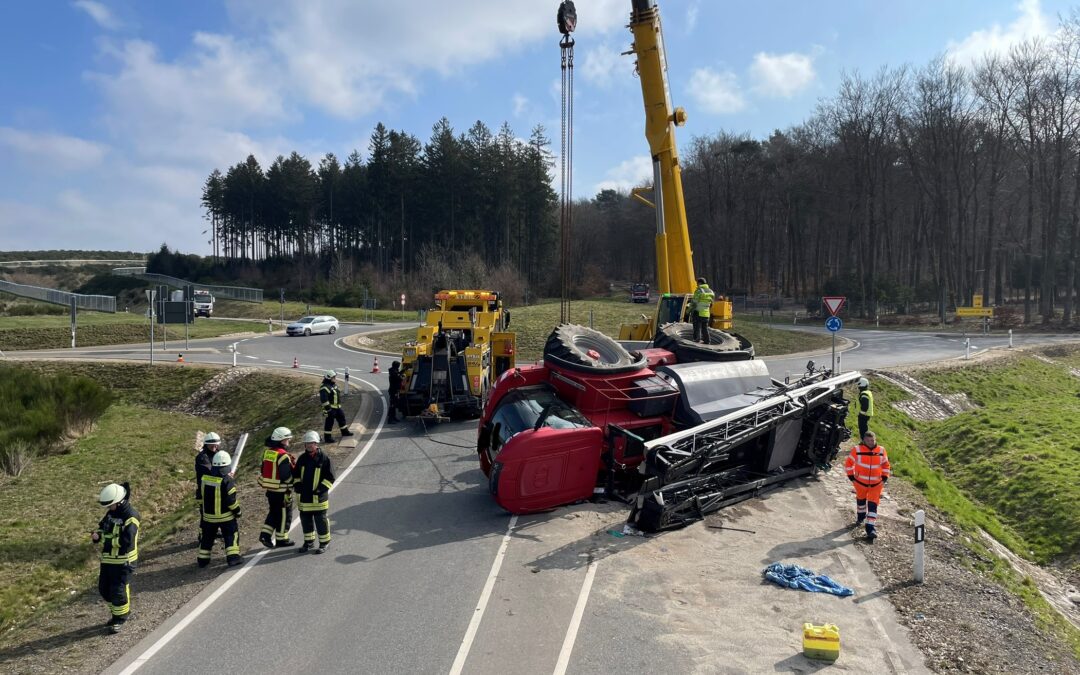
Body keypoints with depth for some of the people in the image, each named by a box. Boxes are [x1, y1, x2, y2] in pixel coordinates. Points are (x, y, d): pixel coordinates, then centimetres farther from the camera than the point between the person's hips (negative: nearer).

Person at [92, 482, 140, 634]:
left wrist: (106, 540, -21)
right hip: (107, 559, 9)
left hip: (123, 561, -9)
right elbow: (102, 527, 16)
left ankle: (119, 619, 18)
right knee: (104, 589, 16)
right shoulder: (110, 513, 7)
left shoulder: (131, 517, -20)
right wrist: (96, 534, -6)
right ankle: (123, 612, 34)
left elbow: (126, 541, -27)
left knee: (118, 591, -3)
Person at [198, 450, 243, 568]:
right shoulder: (227, 480, -20)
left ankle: (203, 559, 24)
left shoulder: (205, 478, -3)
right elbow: (231, 500, -18)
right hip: (225, 516, -5)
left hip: (208, 515, 5)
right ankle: (233, 556, -1)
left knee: (207, 537, 18)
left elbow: (202, 495, 11)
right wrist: (237, 511, -5)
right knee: (231, 535, 6)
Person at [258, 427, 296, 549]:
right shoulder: (283, 456, -21)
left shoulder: (267, 452, 4)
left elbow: (264, 470, 12)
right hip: (281, 491, -7)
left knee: (274, 512, 22)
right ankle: (281, 539, 17)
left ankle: (265, 534, 13)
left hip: (269, 489, 8)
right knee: (284, 515, 8)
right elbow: (287, 476, -22)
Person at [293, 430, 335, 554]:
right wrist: (297, 485, 2)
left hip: (318, 497, -5)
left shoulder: (324, 458, -8)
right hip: (304, 496, 5)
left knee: (320, 520, 2)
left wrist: (320, 488, -16)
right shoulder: (302, 458, 7)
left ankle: (324, 542, 17)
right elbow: (296, 474, 19)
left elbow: (330, 478, -8)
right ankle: (309, 542, 29)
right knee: (305, 519, 13)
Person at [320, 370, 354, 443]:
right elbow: (324, 399, -26)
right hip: (330, 408, -10)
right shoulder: (325, 387, -21)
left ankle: (345, 431, 37)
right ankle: (327, 437, 5)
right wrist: (327, 408, -26)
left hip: (337, 407, 10)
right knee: (329, 422, -3)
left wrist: (339, 404, 26)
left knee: (341, 417, 20)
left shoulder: (334, 385, 11)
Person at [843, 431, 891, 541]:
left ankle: (871, 529, -9)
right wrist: (851, 477, -4)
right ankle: (860, 517, 50)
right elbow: (848, 463, -3)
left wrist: (884, 478, 1)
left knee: (873, 505, -8)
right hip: (860, 482, 0)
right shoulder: (857, 450, -14)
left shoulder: (881, 450, -7)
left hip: (876, 484, 0)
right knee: (861, 500, 22)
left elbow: (886, 465, 8)